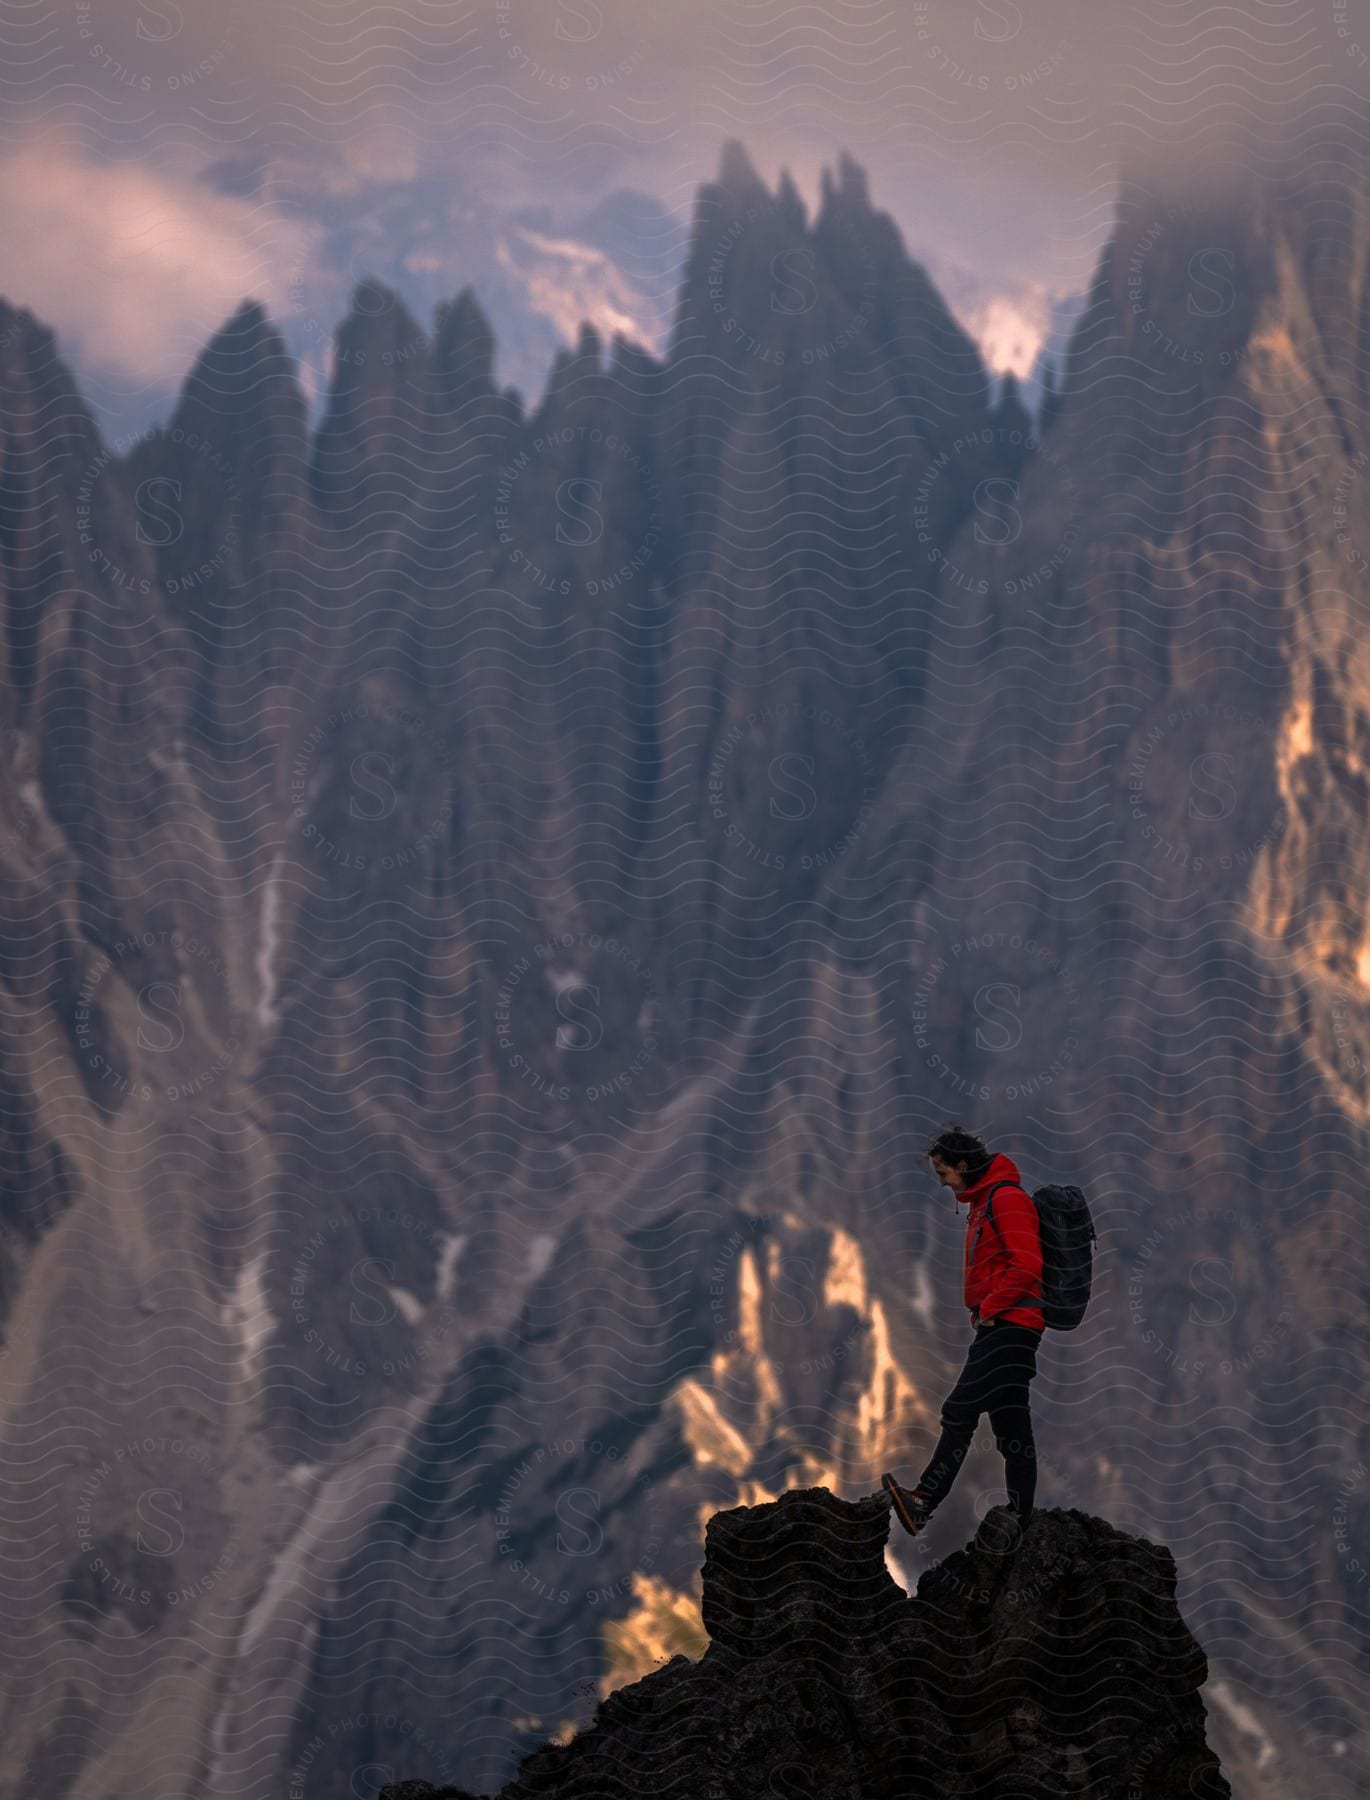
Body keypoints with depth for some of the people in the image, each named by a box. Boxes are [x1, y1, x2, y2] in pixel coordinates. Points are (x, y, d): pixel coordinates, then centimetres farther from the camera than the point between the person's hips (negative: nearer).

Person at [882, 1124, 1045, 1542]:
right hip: (1005, 1328, 11)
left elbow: (1027, 1265, -21)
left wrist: (989, 1308, -15)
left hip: (1007, 1324, -11)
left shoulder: (1006, 1198, -12)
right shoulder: (984, 1201, 21)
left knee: (959, 1412, -16)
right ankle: (1019, 1523, 7)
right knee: (1012, 1428, 8)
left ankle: (924, 1504, -21)